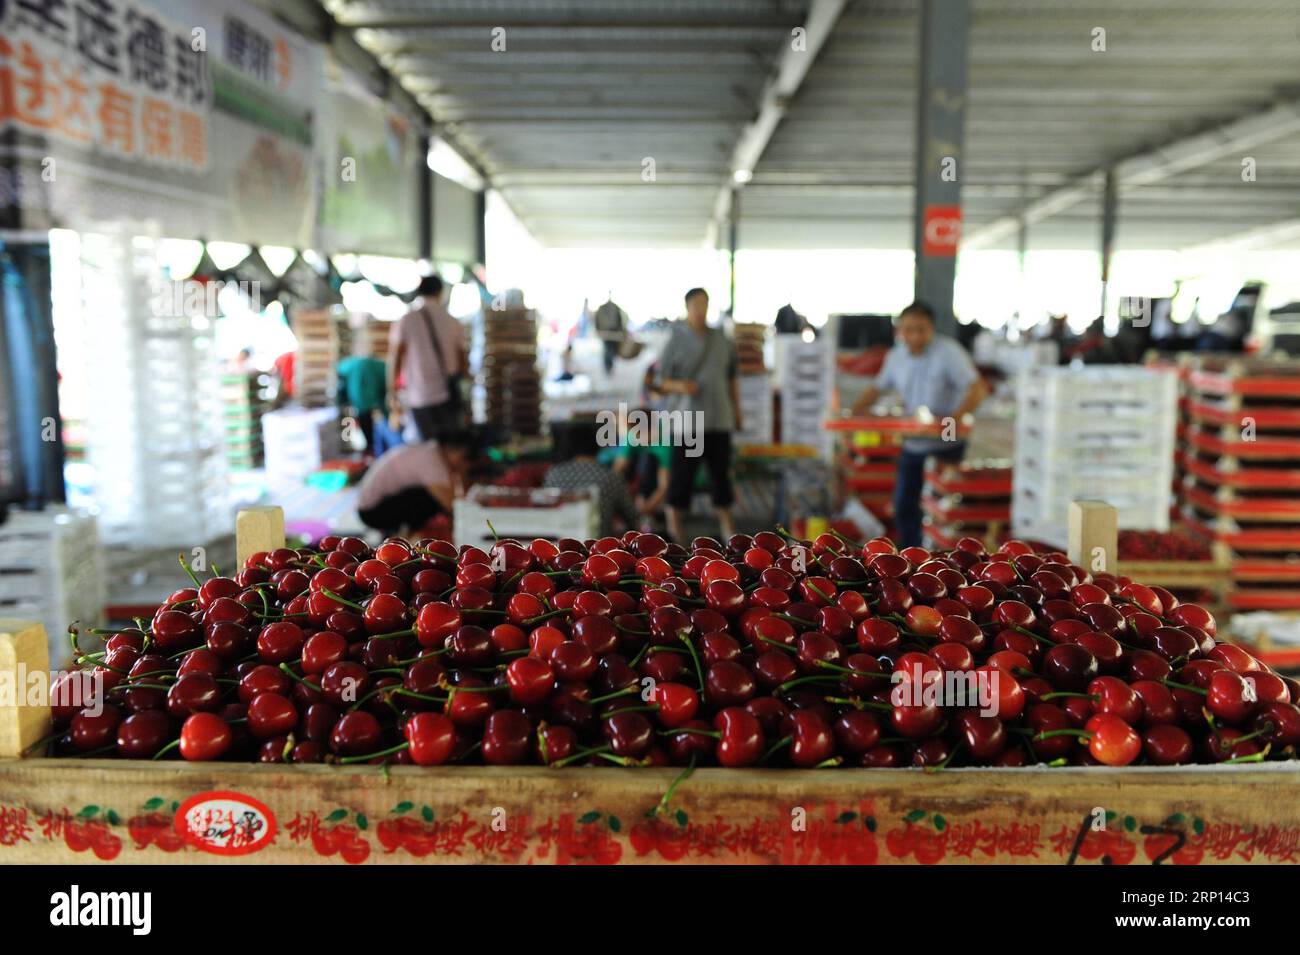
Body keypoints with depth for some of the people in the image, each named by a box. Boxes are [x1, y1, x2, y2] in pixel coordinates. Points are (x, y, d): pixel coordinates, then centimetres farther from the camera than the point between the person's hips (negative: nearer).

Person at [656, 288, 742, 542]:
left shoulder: (722, 340, 11)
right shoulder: (676, 342, -1)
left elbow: (731, 379, 19)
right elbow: (662, 382, -1)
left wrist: (736, 410, 18)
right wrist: (679, 385, -21)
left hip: (720, 419, 4)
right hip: (688, 419, -4)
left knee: (722, 472, 9)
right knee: (682, 473, -3)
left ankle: (728, 528, 19)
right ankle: (674, 530, 8)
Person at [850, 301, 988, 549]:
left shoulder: (948, 352, -16)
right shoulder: (896, 356, 3)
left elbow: (978, 388, -23)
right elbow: (878, 387, 17)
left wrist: (955, 417, -38)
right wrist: (855, 410, 3)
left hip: (946, 444, -6)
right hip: (912, 443, 6)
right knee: (904, 507, 12)